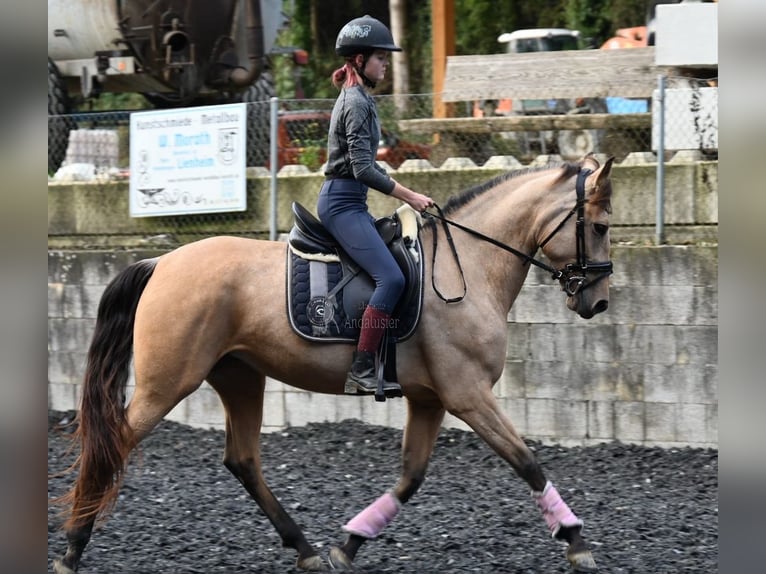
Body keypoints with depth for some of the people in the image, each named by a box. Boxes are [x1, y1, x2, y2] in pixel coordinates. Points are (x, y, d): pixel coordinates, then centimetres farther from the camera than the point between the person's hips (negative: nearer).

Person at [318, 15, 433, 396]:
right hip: (342, 203, -11)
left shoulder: (356, 98, 18)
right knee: (391, 278, -22)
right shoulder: (356, 103, -13)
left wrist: (407, 196, 22)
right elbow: (363, 169, -21)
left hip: (348, 202, 11)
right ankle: (361, 371, -25)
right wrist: (410, 197, -17)